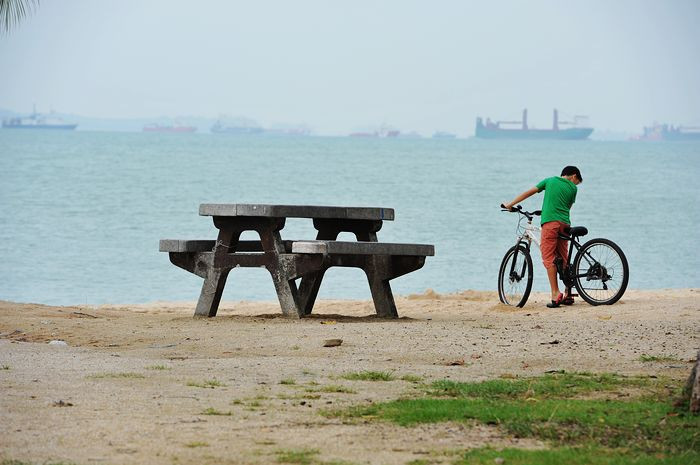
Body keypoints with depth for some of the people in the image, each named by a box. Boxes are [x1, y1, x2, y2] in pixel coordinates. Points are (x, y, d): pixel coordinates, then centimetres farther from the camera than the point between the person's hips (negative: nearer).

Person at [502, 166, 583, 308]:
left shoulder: (550, 181, 14)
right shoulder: (573, 188, 14)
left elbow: (529, 192, 16)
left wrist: (510, 204, 24)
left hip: (550, 222, -2)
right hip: (565, 224, 2)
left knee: (549, 259, -5)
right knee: (563, 259, 13)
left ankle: (555, 295, -15)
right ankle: (567, 294, 13)